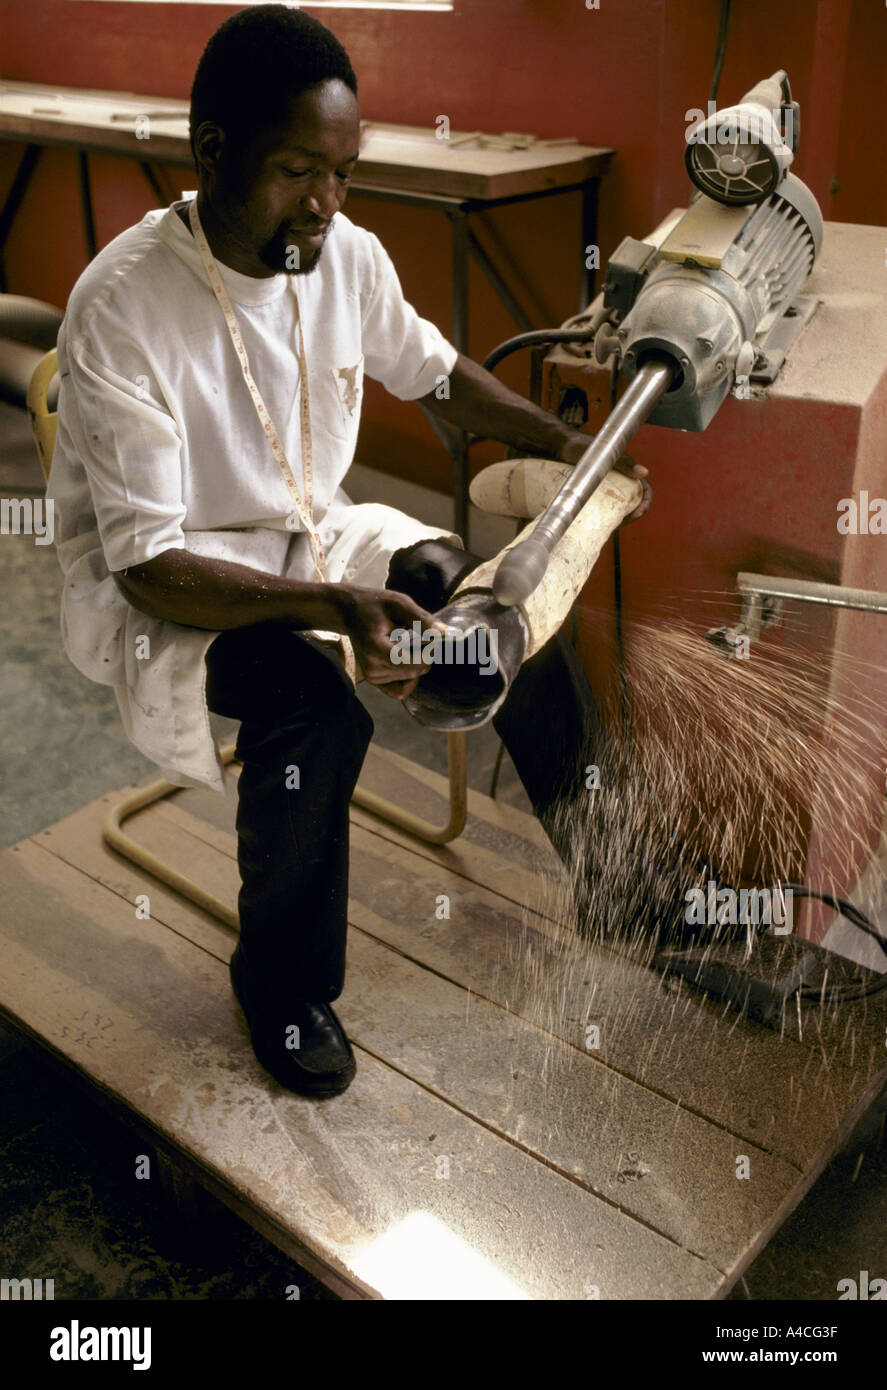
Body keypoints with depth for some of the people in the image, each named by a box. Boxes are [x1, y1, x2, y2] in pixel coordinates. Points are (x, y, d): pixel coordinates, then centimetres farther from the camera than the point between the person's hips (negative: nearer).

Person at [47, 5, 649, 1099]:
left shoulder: (348, 256, -7)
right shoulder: (122, 309, -25)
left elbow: (432, 373, 14)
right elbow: (149, 564, -27)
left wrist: (563, 442, 2)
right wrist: (333, 607, -41)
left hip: (314, 533, 6)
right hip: (153, 586, -5)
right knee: (314, 698, -34)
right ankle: (282, 985, -8)